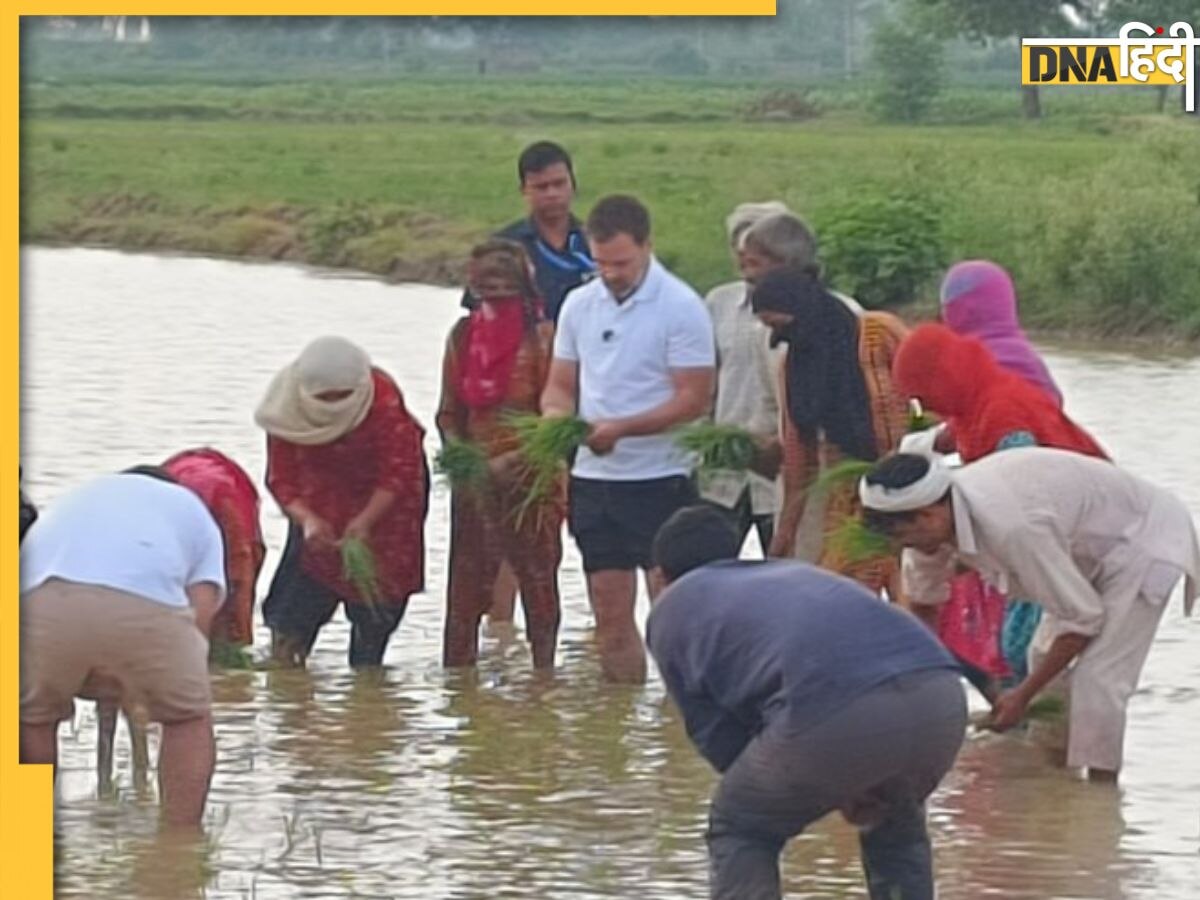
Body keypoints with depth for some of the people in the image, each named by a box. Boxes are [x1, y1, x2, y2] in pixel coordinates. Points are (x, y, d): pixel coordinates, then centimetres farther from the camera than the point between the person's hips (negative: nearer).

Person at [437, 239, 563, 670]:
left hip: (529, 476, -5)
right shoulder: (464, 335, 9)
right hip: (474, 481, 5)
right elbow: (449, 412, 14)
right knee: (465, 583, 4)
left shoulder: (540, 336, -7)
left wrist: (512, 461, -18)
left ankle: (543, 669, 7)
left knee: (537, 579, 0)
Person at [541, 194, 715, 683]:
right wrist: (557, 416, -10)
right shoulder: (579, 304, 9)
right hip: (592, 477, 6)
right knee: (610, 613, 8)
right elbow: (560, 384, 14)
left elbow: (693, 399, -13)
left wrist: (620, 428, -23)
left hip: (659, 477, -6)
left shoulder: (681, 308, -9)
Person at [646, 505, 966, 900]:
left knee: (739, 830, 21)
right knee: (895, 824, 35)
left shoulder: (671, 611, 26)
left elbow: (717, 738, 20)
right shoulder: (797, 572, 41)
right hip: (940, 693, 5)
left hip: (836, 716, -5)